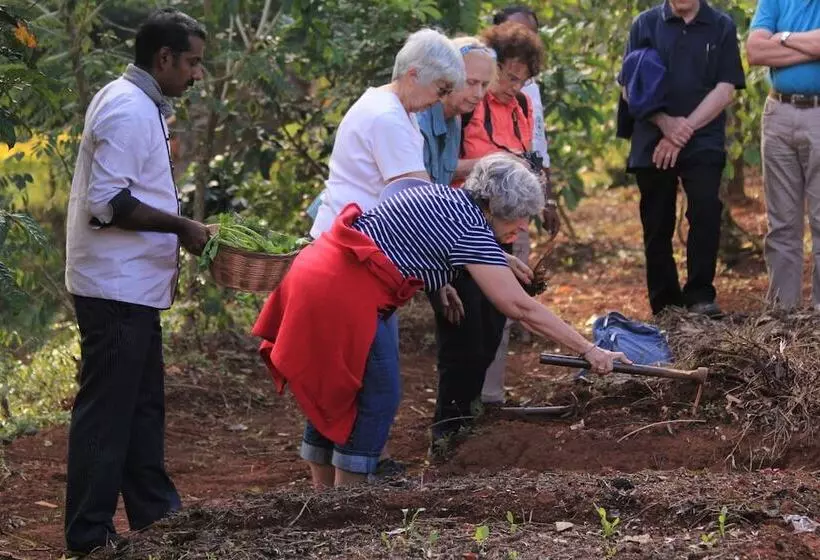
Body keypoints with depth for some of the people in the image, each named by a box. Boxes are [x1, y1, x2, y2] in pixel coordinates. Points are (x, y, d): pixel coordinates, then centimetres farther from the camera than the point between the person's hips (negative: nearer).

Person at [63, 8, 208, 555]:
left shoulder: (142, 106, 14)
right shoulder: (127, 109, -18)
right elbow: (108, 202, -24)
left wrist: (174, 239, 16)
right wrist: (181, 227, -18)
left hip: (135, 286, 11)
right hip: (116, 288, -11)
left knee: (143, 406, 18)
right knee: (106, 411, -4)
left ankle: (155, 514, 28)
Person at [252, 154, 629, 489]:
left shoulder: (442, 197, 16)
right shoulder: (470, 228, -10)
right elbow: (520, 307, -13)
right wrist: (589, 351, -11)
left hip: (313, 271, 10)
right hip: (343, 294, -10)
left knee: (332, 392, 18)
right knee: (378, 396, -1)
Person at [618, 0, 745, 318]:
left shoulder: (721, 27, 5)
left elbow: (725, 89, -1)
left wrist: (685, 129, -12)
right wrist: (666, 123, -13)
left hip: (704, 143, -1)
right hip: (652, 144, 1)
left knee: (706, 211, -19)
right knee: (657, 226, 4)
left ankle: (700, 296, -12)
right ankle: (665, 307, 13)